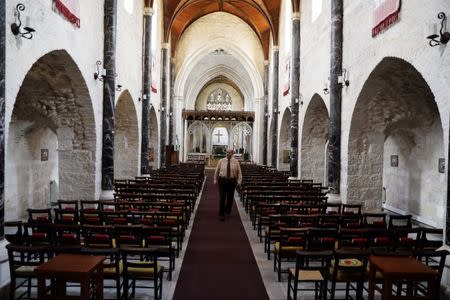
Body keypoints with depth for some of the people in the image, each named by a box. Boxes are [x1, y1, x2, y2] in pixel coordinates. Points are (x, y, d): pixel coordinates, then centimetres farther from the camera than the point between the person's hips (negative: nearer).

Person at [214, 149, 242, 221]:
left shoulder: (236, 162, 2)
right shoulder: (221, 161, 2)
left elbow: (239, 172, 5)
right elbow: (217, 171, 8)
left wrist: (239, 181, -4)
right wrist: (215, 180, 8)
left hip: (232, 181, 1)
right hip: (222, 180, -1)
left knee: (230, 198, 11)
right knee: (222, 198, -4)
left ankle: (228, 211, 33)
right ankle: (221, 214, 4)